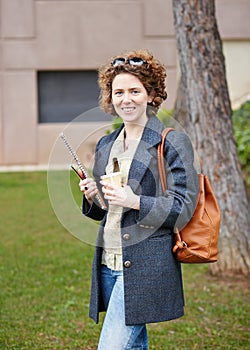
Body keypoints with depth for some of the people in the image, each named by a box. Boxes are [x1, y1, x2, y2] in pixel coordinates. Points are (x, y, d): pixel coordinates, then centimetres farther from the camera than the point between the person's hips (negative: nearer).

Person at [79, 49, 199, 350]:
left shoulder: (173, 142, -7)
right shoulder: (106, 145, 13)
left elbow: (183, 210, -11)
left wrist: (136, 202, -22)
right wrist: (92, 197, -1)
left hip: (146, 268, -7)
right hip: (108, 264, 7)